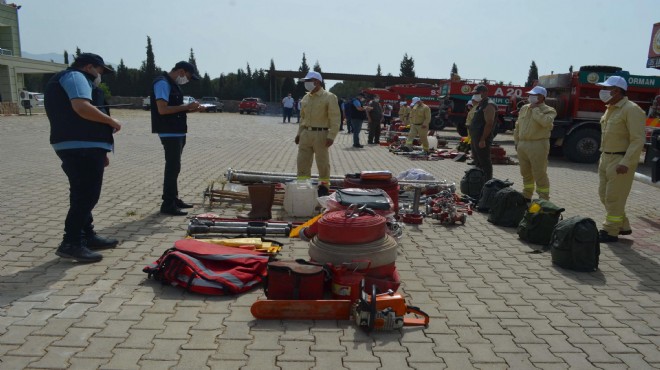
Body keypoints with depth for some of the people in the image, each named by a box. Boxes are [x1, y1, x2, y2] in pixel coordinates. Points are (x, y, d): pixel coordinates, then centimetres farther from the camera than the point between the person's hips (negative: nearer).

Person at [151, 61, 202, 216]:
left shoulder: (173, 84, 16)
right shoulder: (162, 83, -14)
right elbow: (162, 109, -22)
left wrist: (189, 108, 6)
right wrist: (186, 106, -18)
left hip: (177, 133, 10)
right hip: (170, 133, -10)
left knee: (174, 167, 15)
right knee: (173, 167, -8)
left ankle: (174, 199, 25)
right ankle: (167, 204, -2)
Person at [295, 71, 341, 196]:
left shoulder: (329, 97, -7)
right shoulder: (305, 98, 12)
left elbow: (335, 118, -11)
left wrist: (331, 136, -18)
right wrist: (299, 133, 13)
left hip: (321, 134, -6)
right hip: (306, 133, 6)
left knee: (323, 163, 4)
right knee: (302, 161, 7)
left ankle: (324, 186, 15)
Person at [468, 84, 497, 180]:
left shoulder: (488, 105, -13)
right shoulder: (479, 105, 19)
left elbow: (489, 124, -21)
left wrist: (482, 140, -25)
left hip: (482, 140, -11)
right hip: (475, 138, 11)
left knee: (485, 163, -7)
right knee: (477, 162, 16)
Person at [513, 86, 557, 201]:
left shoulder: (548, 110, -5)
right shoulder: (524, 108, 14)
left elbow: (546, 122, -27)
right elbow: (518, 126, 19)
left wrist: (535, 109, -17)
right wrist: (516, 141, 15)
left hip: (538, 145, -7)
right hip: (522, 144, 7)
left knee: (540, 174, -4)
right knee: (526, 173, 16)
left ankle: (544, 200, 4)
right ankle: (526, 196, 29)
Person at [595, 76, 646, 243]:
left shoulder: (631, 110, -15)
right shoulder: (610, 109, 13)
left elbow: (637, 140, -19)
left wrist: (626, 163, -24)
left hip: (621, 160, -9)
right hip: (606, 158, 9)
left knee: (614, 197, -3)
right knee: (604, 194, 13)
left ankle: (610, 232, 7)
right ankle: (623, 226, 27)